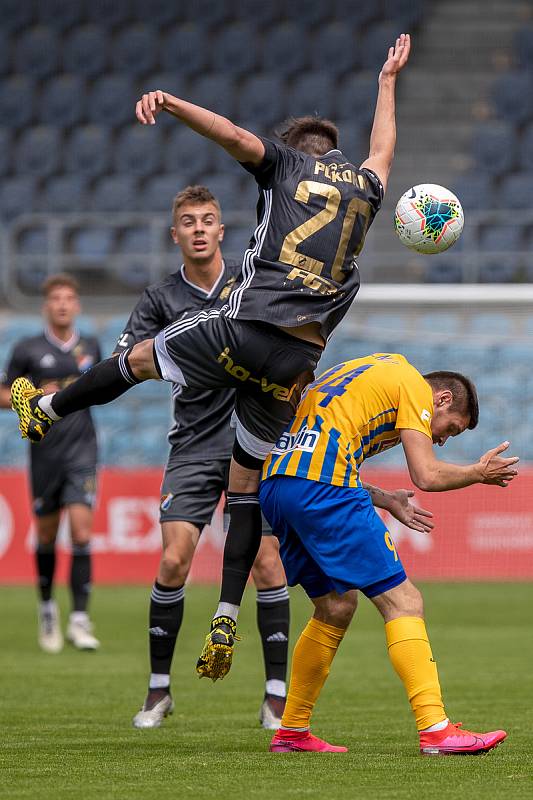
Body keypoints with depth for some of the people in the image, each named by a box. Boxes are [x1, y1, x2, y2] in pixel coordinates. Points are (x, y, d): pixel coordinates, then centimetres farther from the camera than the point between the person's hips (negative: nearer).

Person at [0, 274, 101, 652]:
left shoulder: (90, 347, 8)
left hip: (82, 450, 1)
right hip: (45, 451, -1)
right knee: (47, 535, 8)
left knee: (82, 532, -12)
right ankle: (47, 607, 31)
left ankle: (79, 620, -13)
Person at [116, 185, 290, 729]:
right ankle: (159, 689, 4)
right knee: (174, 561, -9)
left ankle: (276, 694, -2)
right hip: (194, 445, 0)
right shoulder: (161, 300, 4)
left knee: (265, 560, -8)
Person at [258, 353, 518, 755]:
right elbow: (426, 475, -3)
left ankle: (292, 732, 25)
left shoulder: (376, 369, 31)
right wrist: (479, 473, 14)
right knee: (403, 601, -6)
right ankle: (436, 730, -14)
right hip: (322, 488, -9)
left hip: (274, 484, 9)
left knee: (337, 605, 21)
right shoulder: (415, 385, 6)